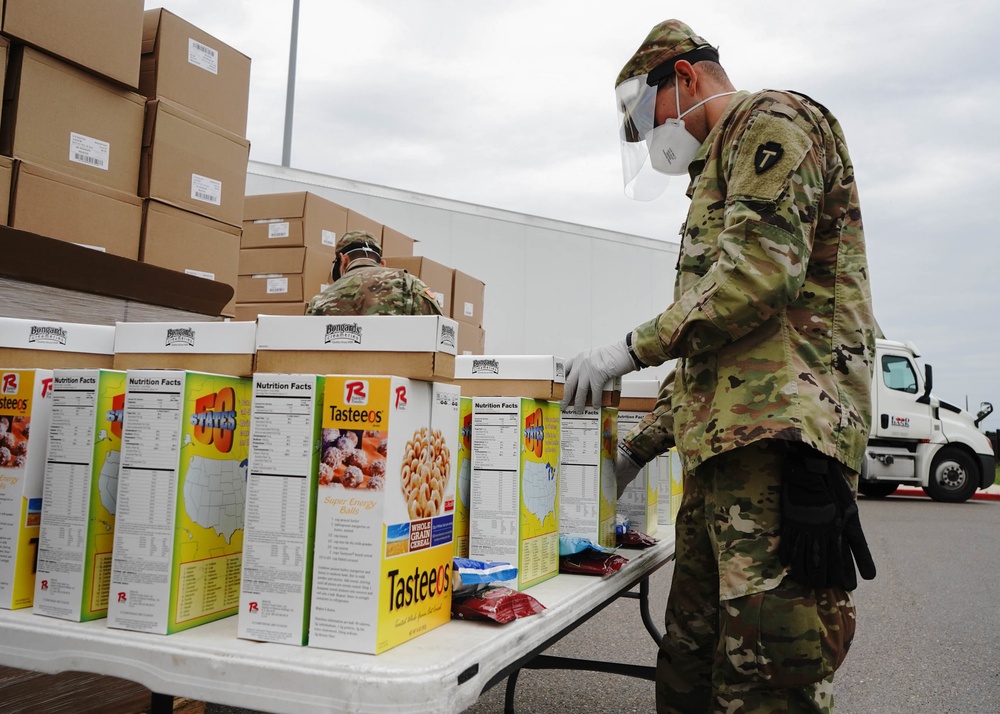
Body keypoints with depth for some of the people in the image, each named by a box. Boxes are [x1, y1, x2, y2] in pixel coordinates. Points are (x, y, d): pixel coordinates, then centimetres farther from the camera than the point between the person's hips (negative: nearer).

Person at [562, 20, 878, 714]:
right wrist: (640, 445, 26)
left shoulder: (772, 121, 2)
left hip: (780, 438, -10)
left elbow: (761, 269, -17)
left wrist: (633, 347, -10)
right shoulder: (720, 175, 31)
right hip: (725, 446, 10)